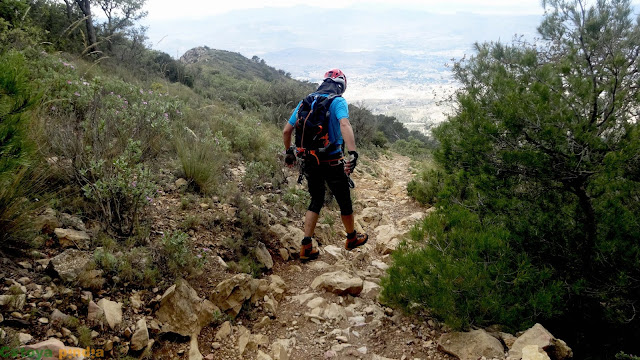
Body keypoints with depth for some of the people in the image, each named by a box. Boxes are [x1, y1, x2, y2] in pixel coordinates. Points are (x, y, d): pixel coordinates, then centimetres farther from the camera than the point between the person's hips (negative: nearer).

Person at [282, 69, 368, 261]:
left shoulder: (305, 101, 8)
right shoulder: (338, 101, -8)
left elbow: (286, 131, 10)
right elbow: (344, 125, -28)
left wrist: (289, 152, 25)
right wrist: (352, 153, -37)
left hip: (309, 161, 5)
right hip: (332, 161, -5)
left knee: (316, 202, 19)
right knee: (344, 201, 15)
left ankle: (306, 247, 13)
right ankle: (352, 238, 35)